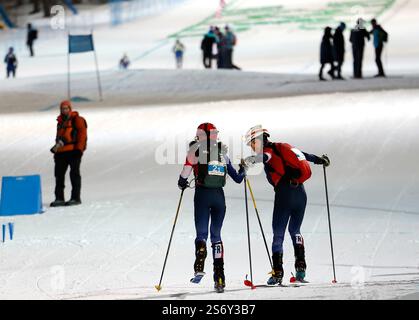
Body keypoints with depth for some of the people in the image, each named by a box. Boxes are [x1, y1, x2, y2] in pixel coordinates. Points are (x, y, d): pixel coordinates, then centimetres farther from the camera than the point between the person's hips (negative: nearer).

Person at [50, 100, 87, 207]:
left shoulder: (77, 120, 1)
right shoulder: (60, 122, 22)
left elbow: (82, 134, -7)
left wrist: (79, 148, -15)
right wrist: (56, 148, 16)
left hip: (73, 151, -7)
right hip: (61, 152, 7)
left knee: (74, 174, -6)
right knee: (59, 175, 5)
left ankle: (76, 198, -4)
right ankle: (59, 198, 9)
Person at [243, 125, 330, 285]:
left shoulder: (269, 151, -2)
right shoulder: (282, 148, 20)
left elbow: (266, 156, -27)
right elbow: (305, 155, 33)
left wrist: (252, 160, -47)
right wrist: (320, 159, 49)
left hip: (284, 195, -7)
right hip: (301, 193, 7)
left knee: (278, 234, -2)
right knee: (295, 230, 22)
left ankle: (277, 273, -9)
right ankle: (301, 267, 11)